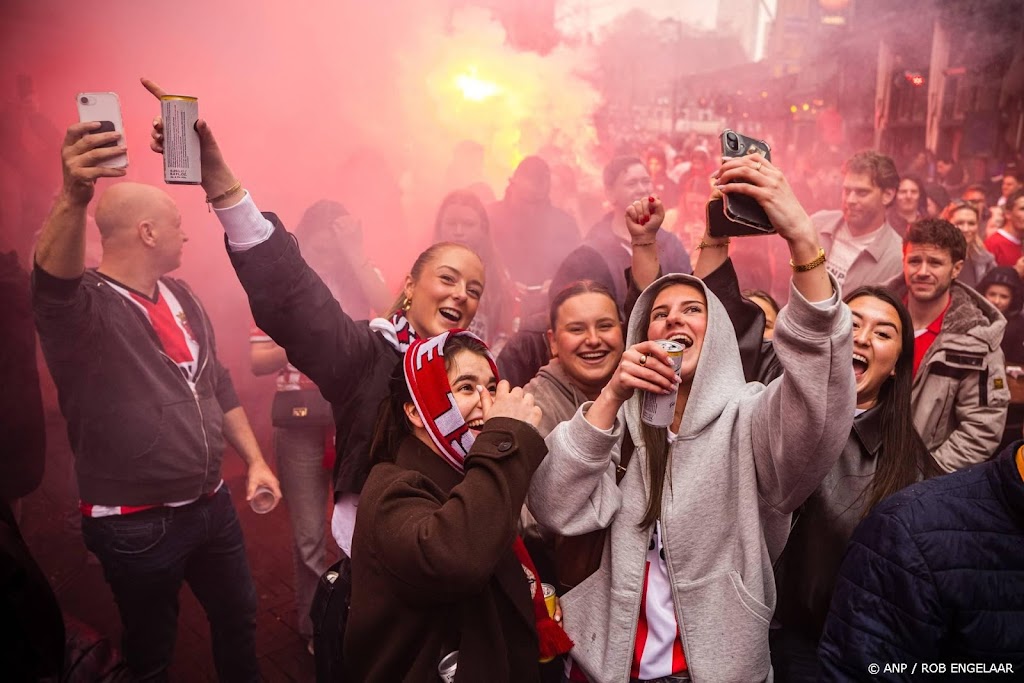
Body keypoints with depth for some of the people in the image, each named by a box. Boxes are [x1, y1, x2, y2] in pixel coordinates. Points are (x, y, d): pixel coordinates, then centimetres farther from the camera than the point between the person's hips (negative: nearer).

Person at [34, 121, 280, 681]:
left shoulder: (180, 296, 7)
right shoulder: (86, 306, -17)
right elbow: (53, 283, -42)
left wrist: (254, 460, 10)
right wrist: (72, 199, -60)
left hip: (212, 505, 7)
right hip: (137, 525, -6)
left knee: (238, 620, 23)